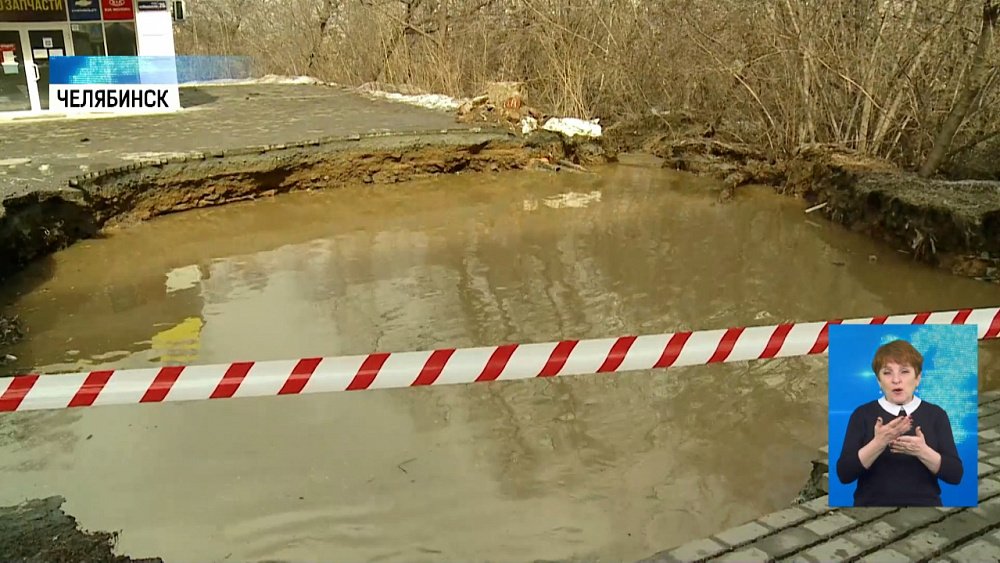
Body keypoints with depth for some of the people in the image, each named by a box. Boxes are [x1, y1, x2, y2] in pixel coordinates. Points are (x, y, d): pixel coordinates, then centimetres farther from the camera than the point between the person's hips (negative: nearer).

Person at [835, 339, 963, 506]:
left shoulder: (935, 414, 6)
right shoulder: (863, 414, 2)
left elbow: (955, 474, -2)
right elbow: (844, 474, -7)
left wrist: (922, 451, -18)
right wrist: (878, 443, -20)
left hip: (924, 503, 1)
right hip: (873, 503, -1)